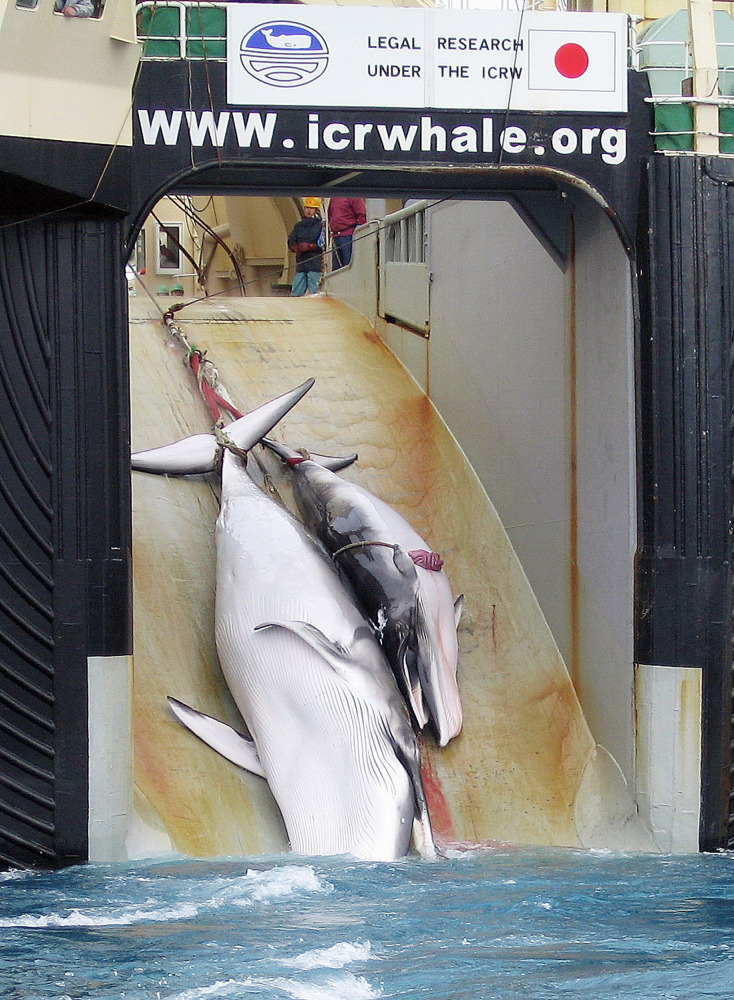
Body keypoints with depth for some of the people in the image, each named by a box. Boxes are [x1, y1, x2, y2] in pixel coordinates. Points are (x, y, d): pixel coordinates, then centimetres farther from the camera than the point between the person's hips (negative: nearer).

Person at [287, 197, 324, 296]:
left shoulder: (321, 226, 3)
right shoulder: (298, 226, 19)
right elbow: (291, 242, 13)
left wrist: (309, 246, -17)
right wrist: (297, 249, -9)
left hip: (315, 263, -5)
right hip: (301, 263, 5)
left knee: (313, 292, -9)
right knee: (296, 291, 2)